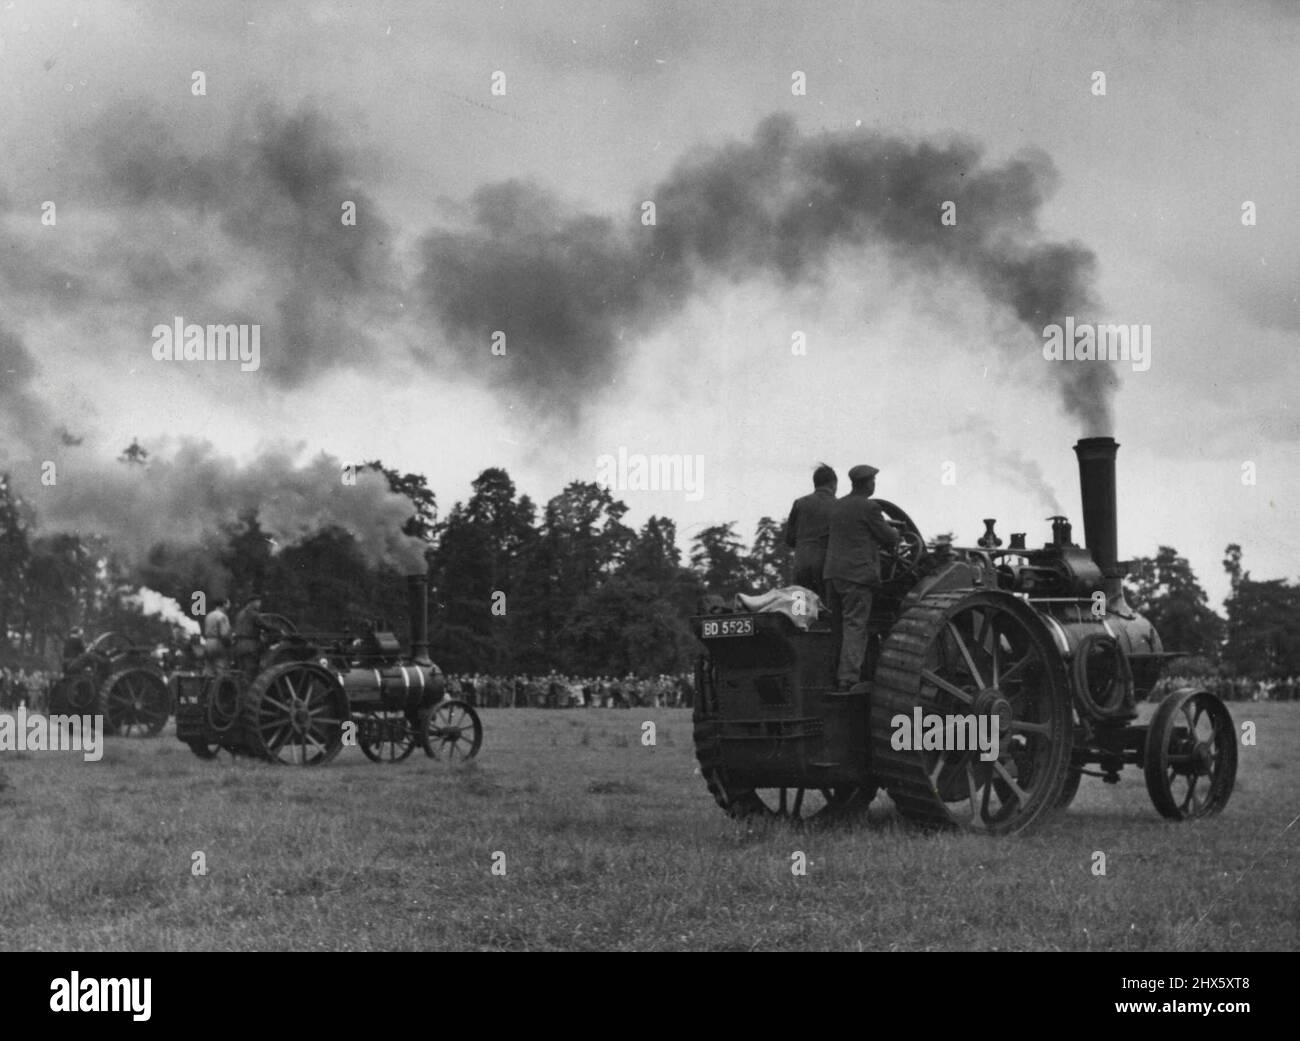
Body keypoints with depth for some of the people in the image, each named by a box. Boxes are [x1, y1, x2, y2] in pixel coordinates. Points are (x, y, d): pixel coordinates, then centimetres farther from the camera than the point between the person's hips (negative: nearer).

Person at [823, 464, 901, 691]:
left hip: (833, 572, 7)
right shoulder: (869, 507, -8)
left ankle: (837, 678, 13)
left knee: (840, 627, 12)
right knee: (855, 626, -9)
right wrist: (895, 534, 21)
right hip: (857, 572, -7)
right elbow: (889, 539, -2)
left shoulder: (838, 506, 15)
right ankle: (849, 679, -17)